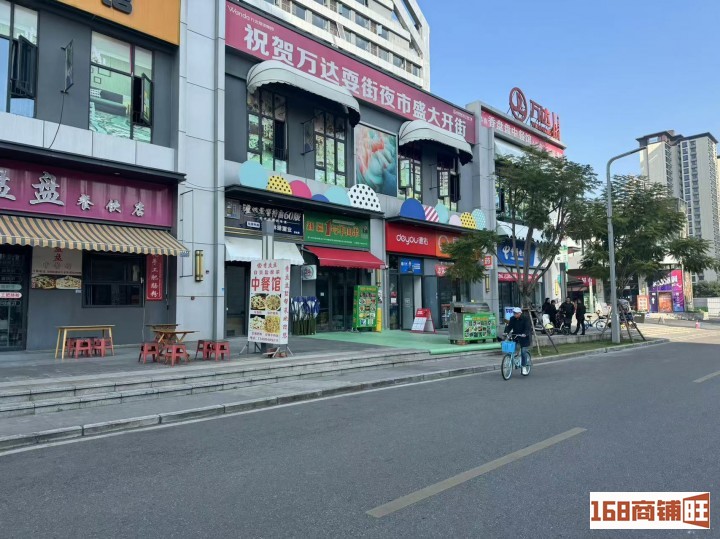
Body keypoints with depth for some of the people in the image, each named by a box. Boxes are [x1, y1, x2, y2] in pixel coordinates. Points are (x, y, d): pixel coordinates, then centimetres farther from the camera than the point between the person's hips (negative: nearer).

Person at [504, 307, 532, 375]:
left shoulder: (525, 319, -10)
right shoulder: (512, 319, 3)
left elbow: (527, 327, -21)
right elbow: (509, 326, -2)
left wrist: (524, 334, -39)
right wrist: (506, 332, -22)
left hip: (524, 337, -4)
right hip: (515, 336, 4)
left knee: (523, 351, -9)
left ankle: (524, 367, 0)